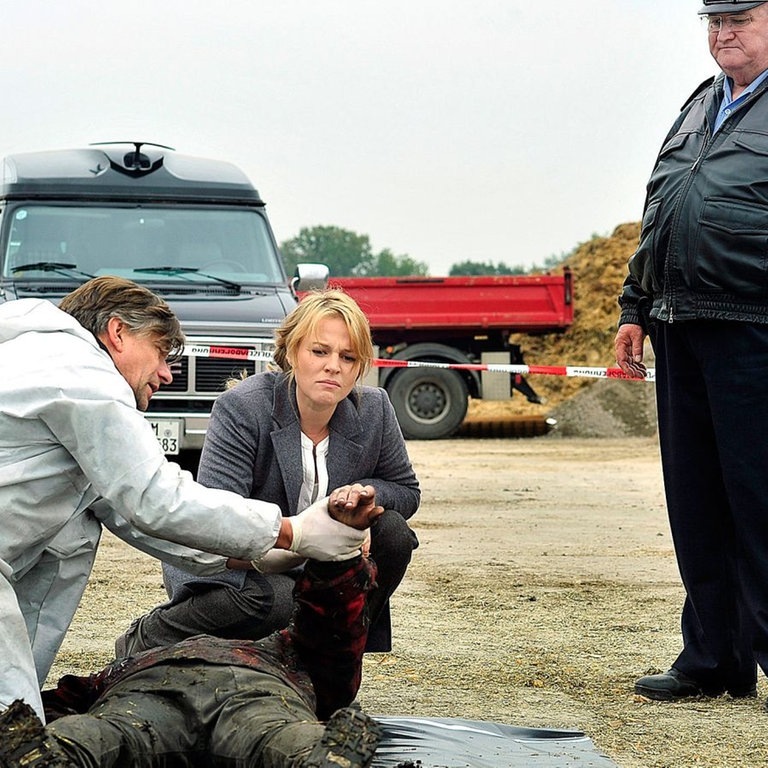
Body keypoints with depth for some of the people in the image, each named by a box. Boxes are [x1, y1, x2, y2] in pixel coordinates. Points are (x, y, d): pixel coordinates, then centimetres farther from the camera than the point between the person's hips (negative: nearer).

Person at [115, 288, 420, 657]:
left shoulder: (374, 410, -7)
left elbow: (406, 491, 8)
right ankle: (145, 639, -13)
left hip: (306, 567, 5)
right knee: (277, 601, -37)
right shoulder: (241, 408, -22)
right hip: (223, 563, -5)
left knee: (393, 532, -17)